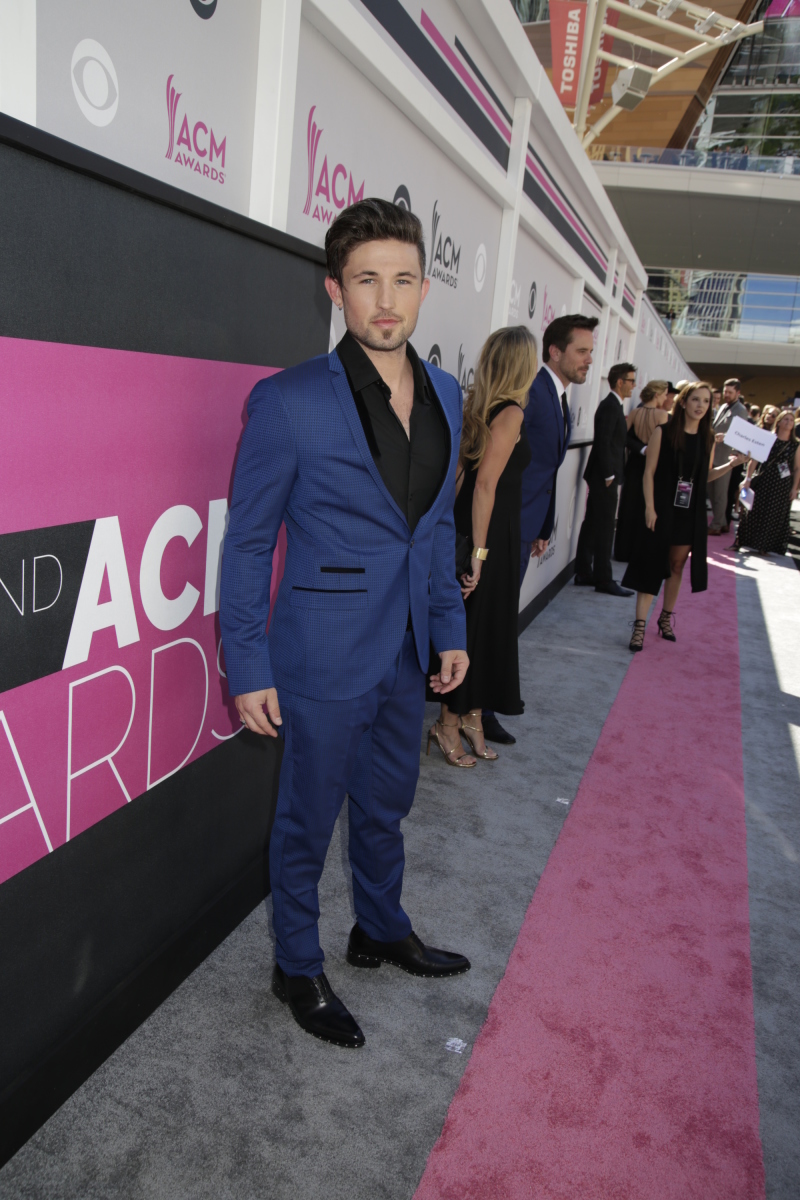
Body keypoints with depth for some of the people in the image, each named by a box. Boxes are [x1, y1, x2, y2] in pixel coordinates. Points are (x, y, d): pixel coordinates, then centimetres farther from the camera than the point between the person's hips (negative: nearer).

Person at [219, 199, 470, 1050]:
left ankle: (380, 931, 48)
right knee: (308, 821, 12)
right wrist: (249, 668, -11)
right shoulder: (288, 402, -14)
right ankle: (298, 970, 36)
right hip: (325, 659, -6)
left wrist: (450, 628, 12)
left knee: (386, 806, 24)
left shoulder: (445, 395, 5)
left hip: (404, 655, 6)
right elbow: (247, 542, -11)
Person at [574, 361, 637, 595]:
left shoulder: (612, 405, 15)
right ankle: (603, 579, 1)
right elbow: (603, 442, -20)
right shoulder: (610, 406, -15)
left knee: (593, 525, 13)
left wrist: (610, 474, 13)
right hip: (604, 477, -10)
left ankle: (583, 572, 20)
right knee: (604, 528, -4)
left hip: (602, 476, 10)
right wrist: (609, 475, -19)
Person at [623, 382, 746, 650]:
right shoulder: (664, 433, -5)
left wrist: (731, 464, -1)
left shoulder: (708, 439, 7)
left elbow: (706, 475, 15)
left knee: (676, 567, 13)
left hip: (691, 514, 4)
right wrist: (650, 508, -14)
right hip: (662, 510, -4)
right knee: (651, 566, -5)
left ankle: (666, 618, 28)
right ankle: (639, 626, -3)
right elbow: (649, 473, -7)